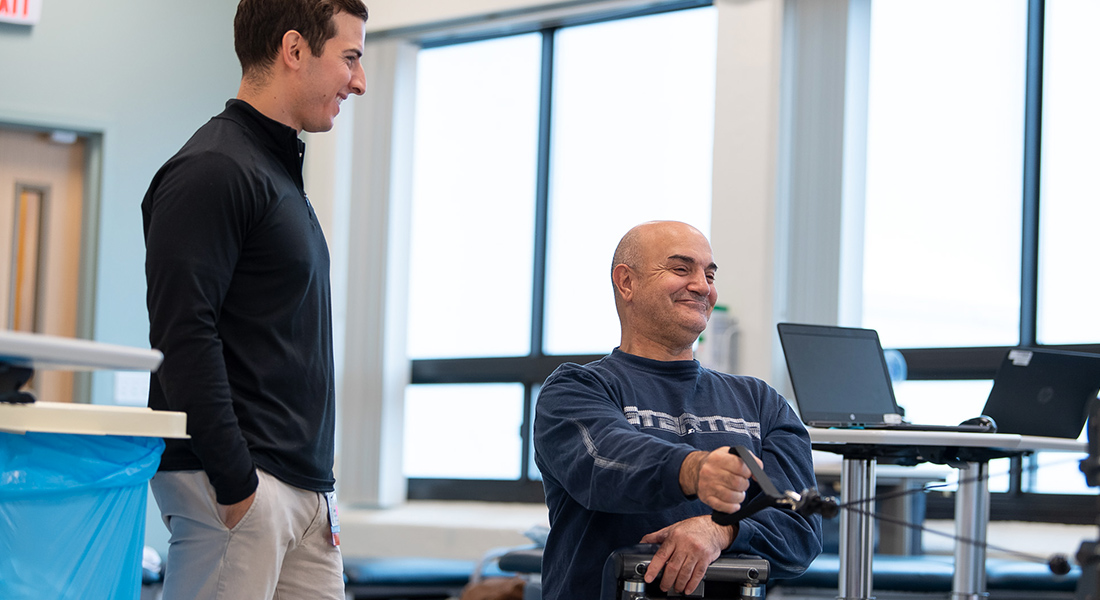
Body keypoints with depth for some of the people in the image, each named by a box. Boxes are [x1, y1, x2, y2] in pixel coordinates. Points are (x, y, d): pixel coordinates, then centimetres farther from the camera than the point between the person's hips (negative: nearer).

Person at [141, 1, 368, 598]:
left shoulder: (281, 170, 21)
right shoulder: (210, 171, -10)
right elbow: (182, 335, -19)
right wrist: (236, 482, -21)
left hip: (304, 484, 9)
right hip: (235, 486, -9)